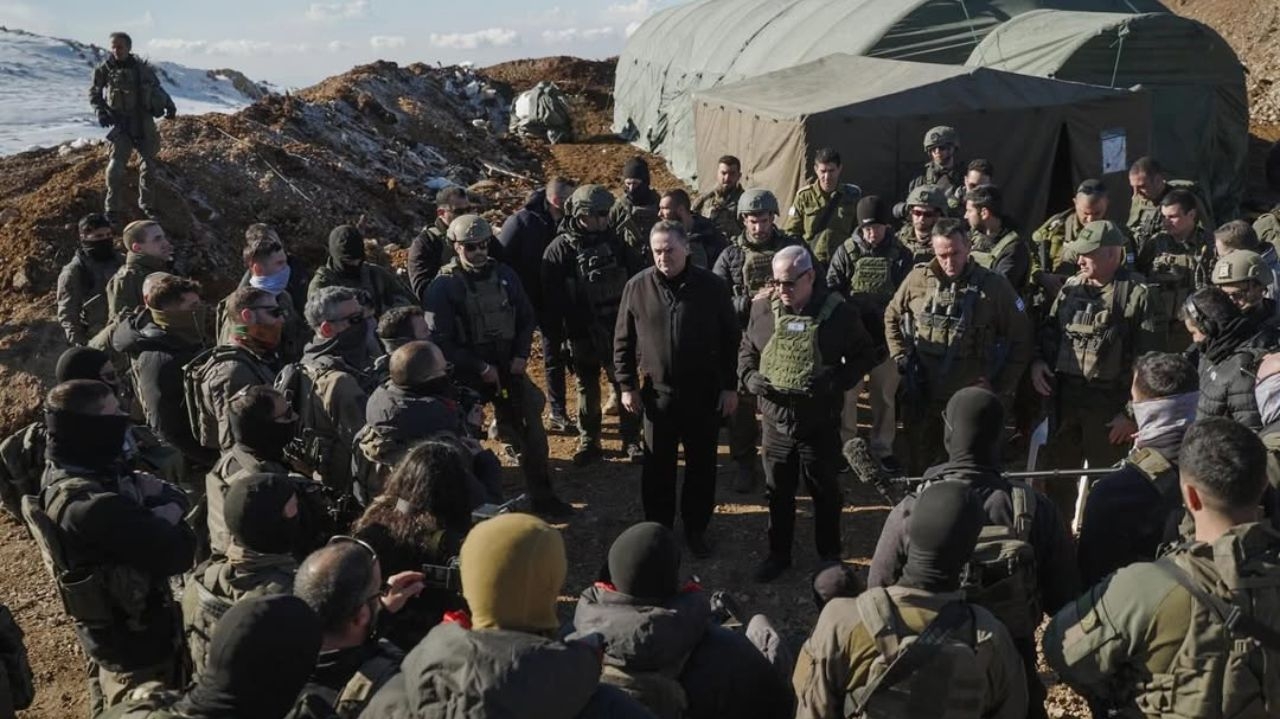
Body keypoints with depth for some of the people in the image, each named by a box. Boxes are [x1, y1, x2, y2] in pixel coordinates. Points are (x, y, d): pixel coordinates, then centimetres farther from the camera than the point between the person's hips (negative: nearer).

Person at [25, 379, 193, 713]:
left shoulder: (65, 473, -4)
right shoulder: (93, 507, -34)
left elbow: (177, 497, -1)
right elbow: (178, 553, -32)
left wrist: (150, 492, -23)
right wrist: (165, 516, -14)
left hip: (111, 629, 9)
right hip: (135, 640, -9)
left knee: (114, 708, 29)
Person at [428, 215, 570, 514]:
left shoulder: (504, 275, 2)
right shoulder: (444, 286, -10)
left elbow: (526, 318, 11)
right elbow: (440, 340, -13)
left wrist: (521, 355, -3)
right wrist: (480, 368, -16)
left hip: (509, 366, 3)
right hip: (467, 374, -3)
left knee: (531, 429, 3)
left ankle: (542, 495, 17)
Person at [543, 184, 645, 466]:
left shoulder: (614, 242, 1)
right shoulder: (561, 249, -9)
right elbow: (551, 297, -10)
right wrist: (554, 337, -12)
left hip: (618, 330, 2)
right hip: (583, 336, -2)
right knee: (587, 390, 11)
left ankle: (631, 440, 20)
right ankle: (588, 441, 26)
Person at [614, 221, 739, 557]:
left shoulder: (712, 286, -5)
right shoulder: (637, 287, -4)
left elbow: (730, 340, 0)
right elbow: (623, 341, 3)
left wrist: (730, 387, -2)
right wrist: (627, 385, -1)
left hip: (704, 394, 0)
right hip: (657, 393, 0)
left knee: (702, 465, 12)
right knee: (658, 467, 10)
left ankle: (696, 528, 29)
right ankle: (658, 528, 27)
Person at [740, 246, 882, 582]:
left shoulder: (839, 312, -11)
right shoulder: (763, 309, -2)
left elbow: (864, 356, -2)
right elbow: (746, 350, 12)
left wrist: (835, 381, -18)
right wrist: (749, 376, -9)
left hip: (820, 423, -3)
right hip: (775, 420, 3)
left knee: (825, 491, 14)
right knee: (778, 492, 17)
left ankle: (830, 554, 34)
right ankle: (778, 553, 34)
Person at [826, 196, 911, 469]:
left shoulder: (900, 254, 0)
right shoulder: (846, 252, -3)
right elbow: (831, 290, -4)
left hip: (886, 336, 1)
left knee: (885, 395, 11)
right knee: (847, 393, 5)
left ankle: (883, 449, 25)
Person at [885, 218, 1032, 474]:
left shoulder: (994, 286, -7)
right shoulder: (918, 279, -2)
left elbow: (1020, 340, 0)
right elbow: (892, 317, 14)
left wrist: (1002, 388, -3)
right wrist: (901, 358, 4)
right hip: (924, 397, 2)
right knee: (919, 466, 17)